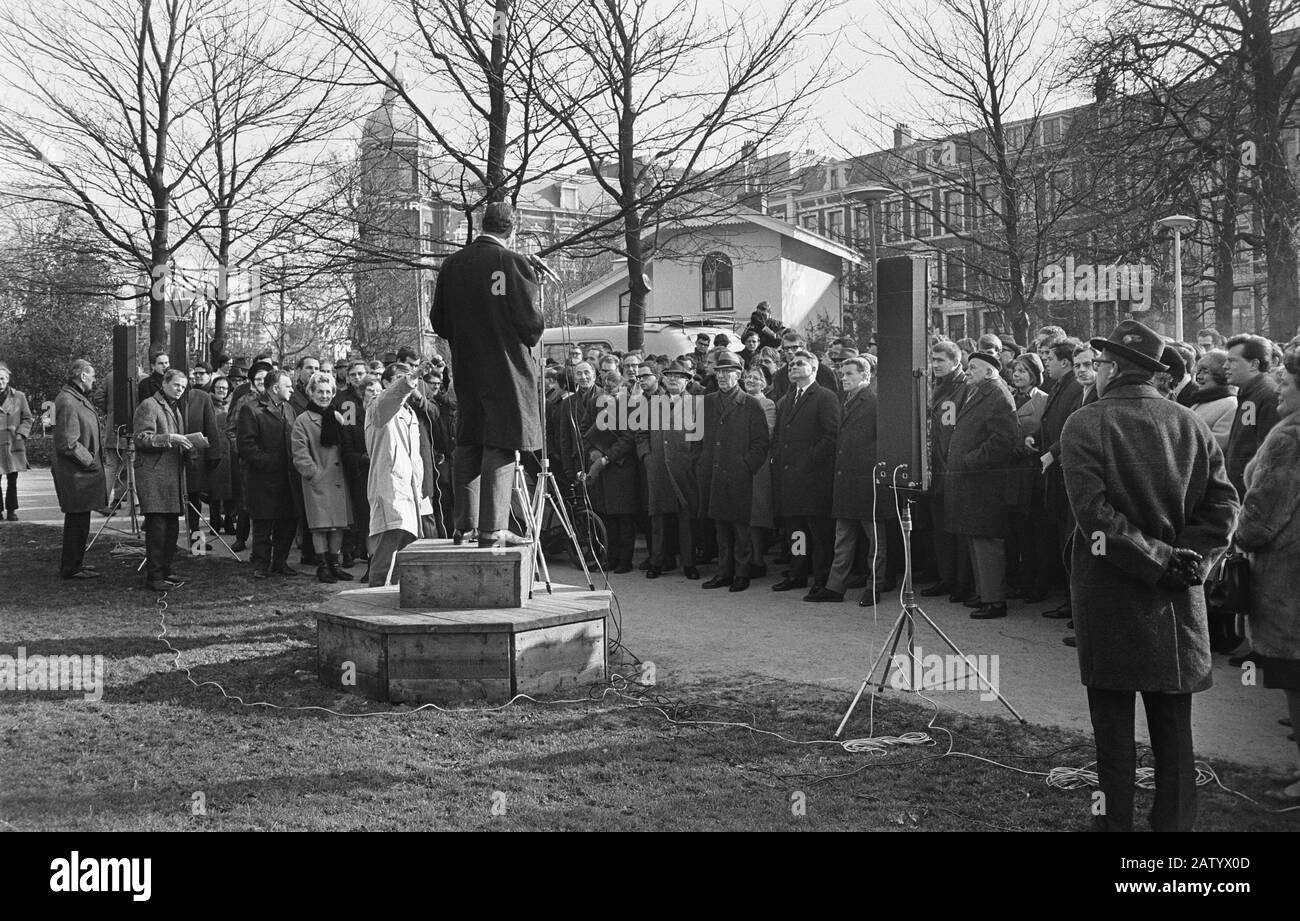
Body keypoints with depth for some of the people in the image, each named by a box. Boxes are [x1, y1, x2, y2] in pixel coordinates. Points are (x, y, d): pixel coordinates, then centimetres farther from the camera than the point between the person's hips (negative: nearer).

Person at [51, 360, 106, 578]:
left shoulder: (79, 398, 15)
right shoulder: (67, 402, -18)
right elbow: (68, 443, -22)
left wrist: (95, 459, 15)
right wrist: (89, 460, -14)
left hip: (82, 471, 11)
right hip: (75, 474, -11)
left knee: (79, 519, 17)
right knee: (77, 520, -4)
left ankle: (75, 564, 27)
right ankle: (71, 568, 3)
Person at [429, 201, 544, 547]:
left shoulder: (451, 265, 6)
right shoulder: (514, 264, -11)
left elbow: (438, 321, 9)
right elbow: (530, 321, -13)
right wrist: (530, 339, 8)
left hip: (466, 371, 6)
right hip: (508, 367, -6)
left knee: (468, 445, 13)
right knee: (500, 447, -4)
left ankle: (465, 524, 18)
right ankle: (492, 529, -5)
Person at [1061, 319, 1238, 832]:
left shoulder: (1086, 424, -8)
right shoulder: (1190, 424, 6)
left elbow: (1094, 511, -17)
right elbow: (1223, 504, 2)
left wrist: (1158, 559, -13)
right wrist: (1187, 558, -2)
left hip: (1110, 594, -4)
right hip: (1177, 601, 4)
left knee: (1113, 725, 6)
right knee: (1174, 727, 11)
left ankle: (1117, 819, 13)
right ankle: (1175, 821, 18)